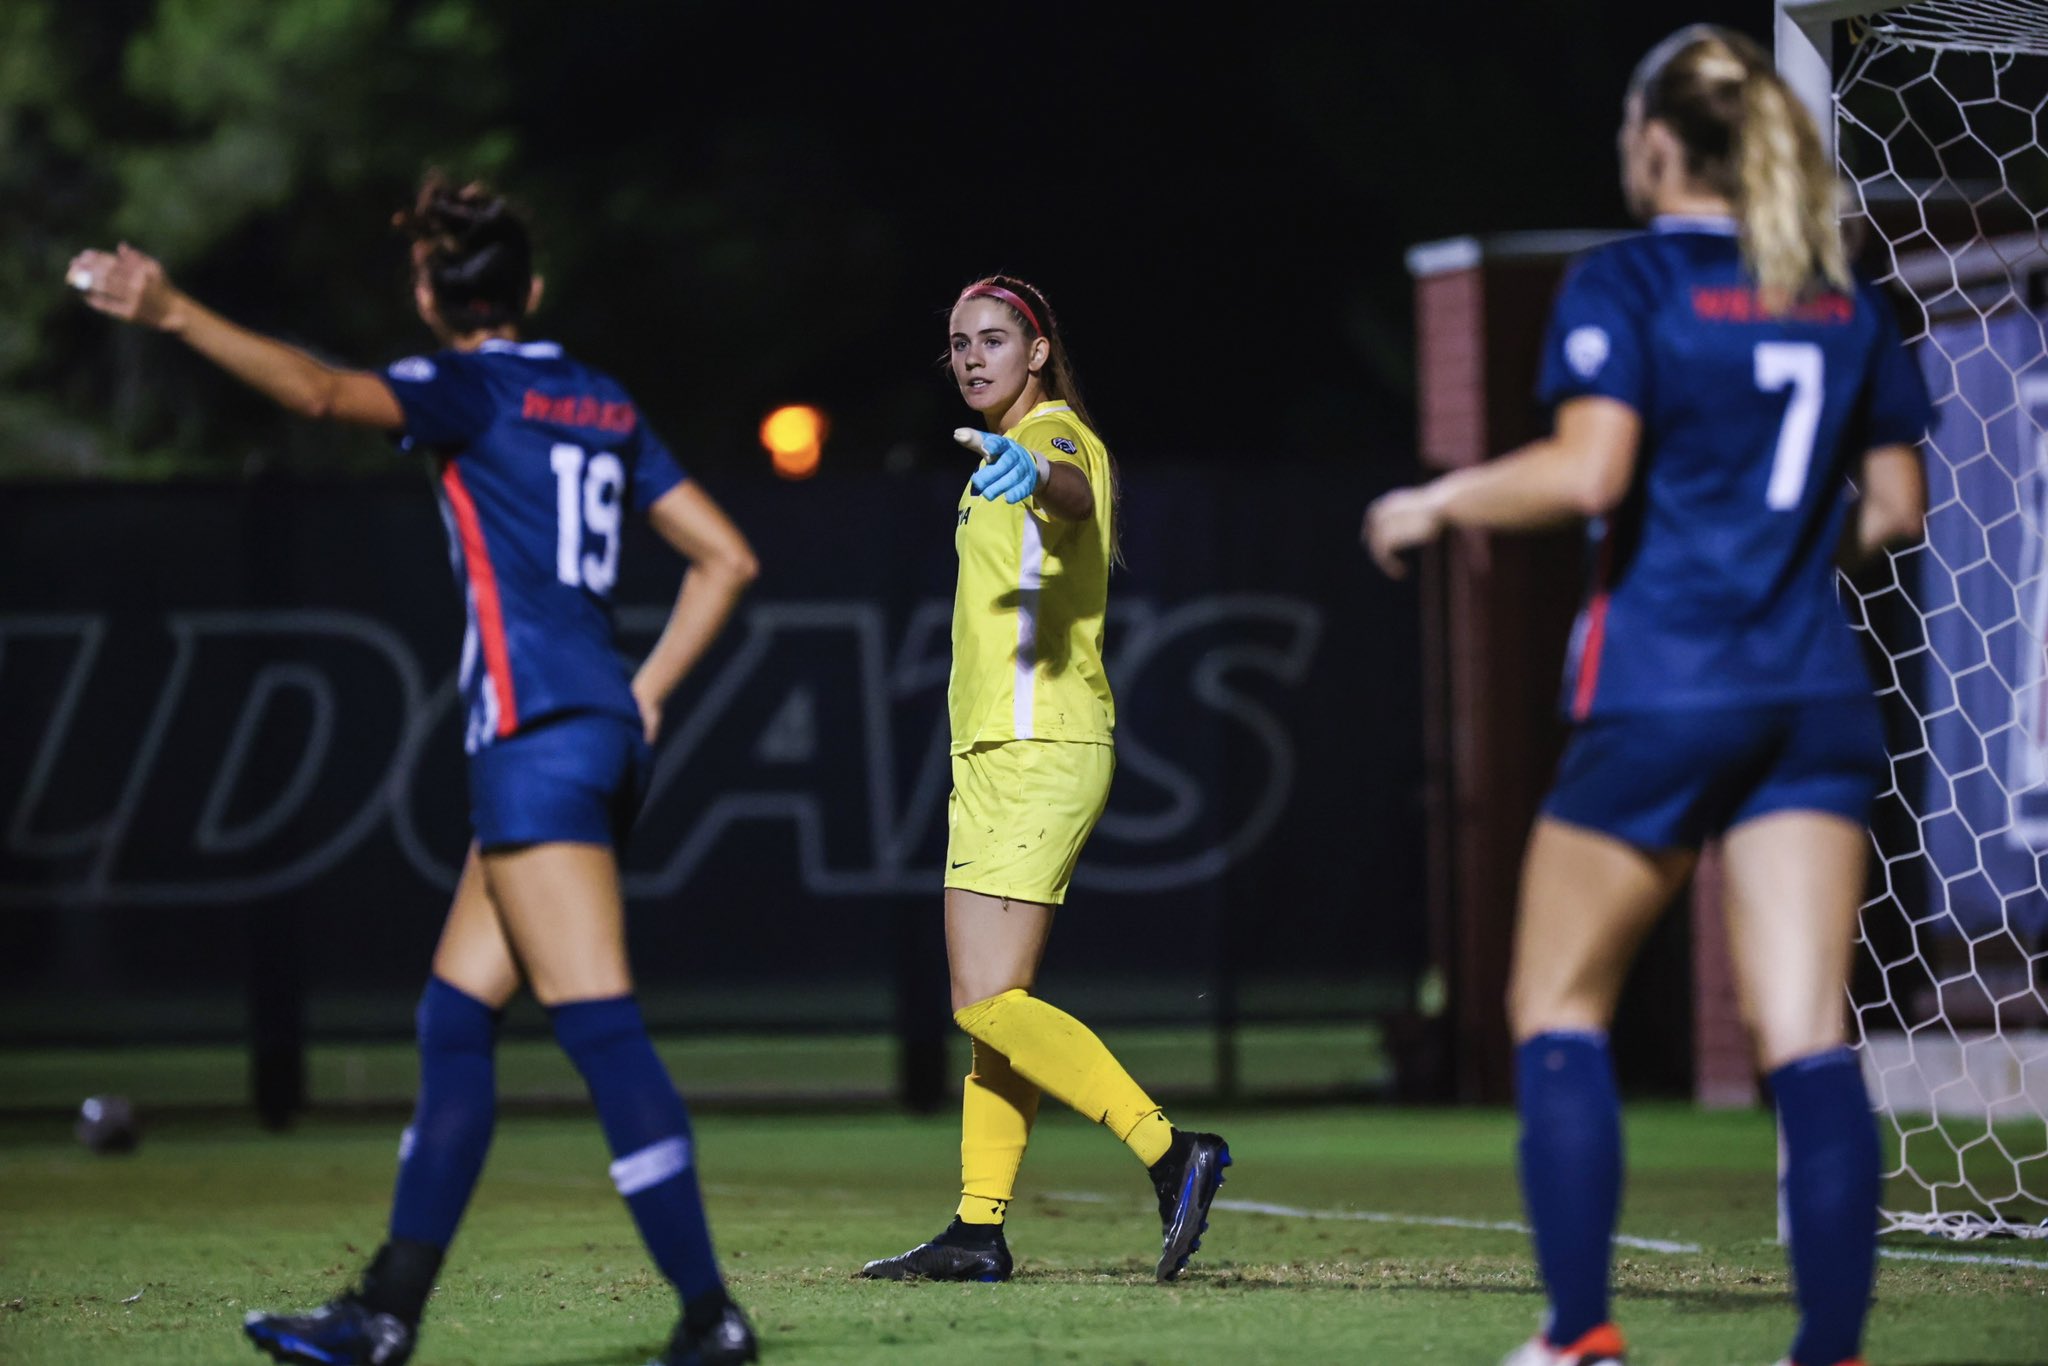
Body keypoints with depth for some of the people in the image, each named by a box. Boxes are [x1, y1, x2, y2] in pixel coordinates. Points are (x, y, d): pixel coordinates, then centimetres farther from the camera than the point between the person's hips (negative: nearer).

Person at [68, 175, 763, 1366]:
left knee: (598, 1025, -11)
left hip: (537, 729, -9)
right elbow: (727, 558, 18)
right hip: (605, 731, 9)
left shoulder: (474, 388, -4)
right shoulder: (602, 405, 18)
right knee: (455, 1020, 11)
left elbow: (325, 392, -22)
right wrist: (645, 693, 17)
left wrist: (177, 315, -27)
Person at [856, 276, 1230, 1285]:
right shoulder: (1020, 445, 20)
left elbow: (1076, 488, -35)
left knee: (988, 1004, -15)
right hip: (1001, 753, 10)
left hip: (1035, 753, -10)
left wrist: (1032, 473, -59)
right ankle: (979, 1231, 10)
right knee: (993, 1004, 9)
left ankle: (1171, 1154, -18)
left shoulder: (1055, 434, -10)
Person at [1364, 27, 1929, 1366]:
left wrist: (1438, 502, -3)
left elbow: (1589, 469, -18)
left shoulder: (1627, 284, -6)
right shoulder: (1850, 302, 10)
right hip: (1817, 699, 4)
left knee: (1559, 1010, 9)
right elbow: (1897, 504, 13)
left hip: (1660, 691, -4)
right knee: (1809, 1040, 0)